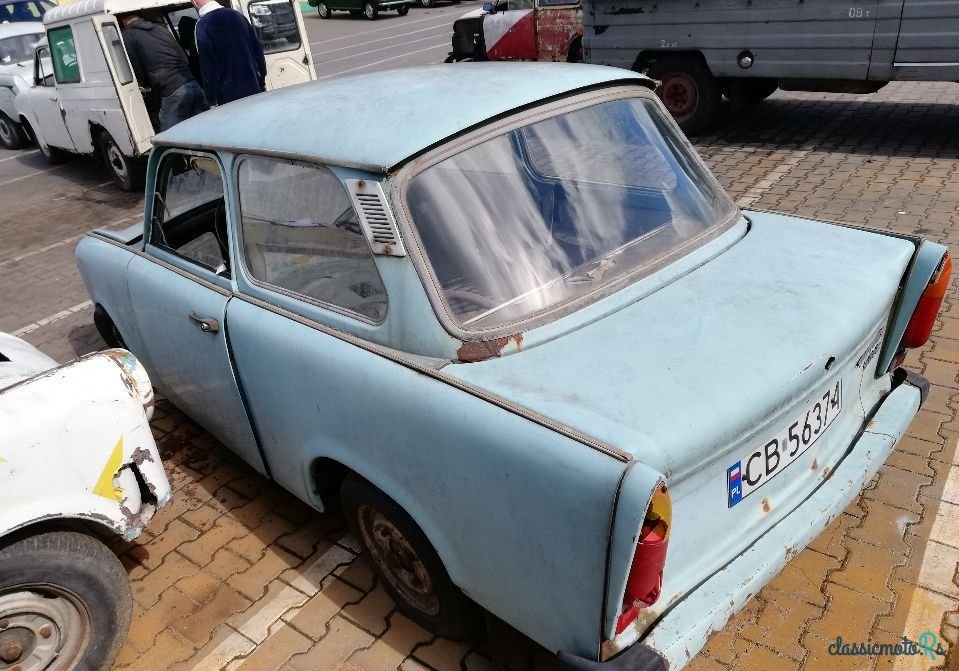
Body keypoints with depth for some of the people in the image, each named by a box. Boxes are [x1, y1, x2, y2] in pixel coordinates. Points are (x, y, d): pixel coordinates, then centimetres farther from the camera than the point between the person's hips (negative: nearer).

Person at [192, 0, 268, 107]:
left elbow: (207, 67, -12)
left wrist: (212, 101, -6)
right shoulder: (237, 15, 4)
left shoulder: (202, 26, -11)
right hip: (254, 89, 5)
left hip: (229, 95, -5)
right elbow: (258, 50, 7)